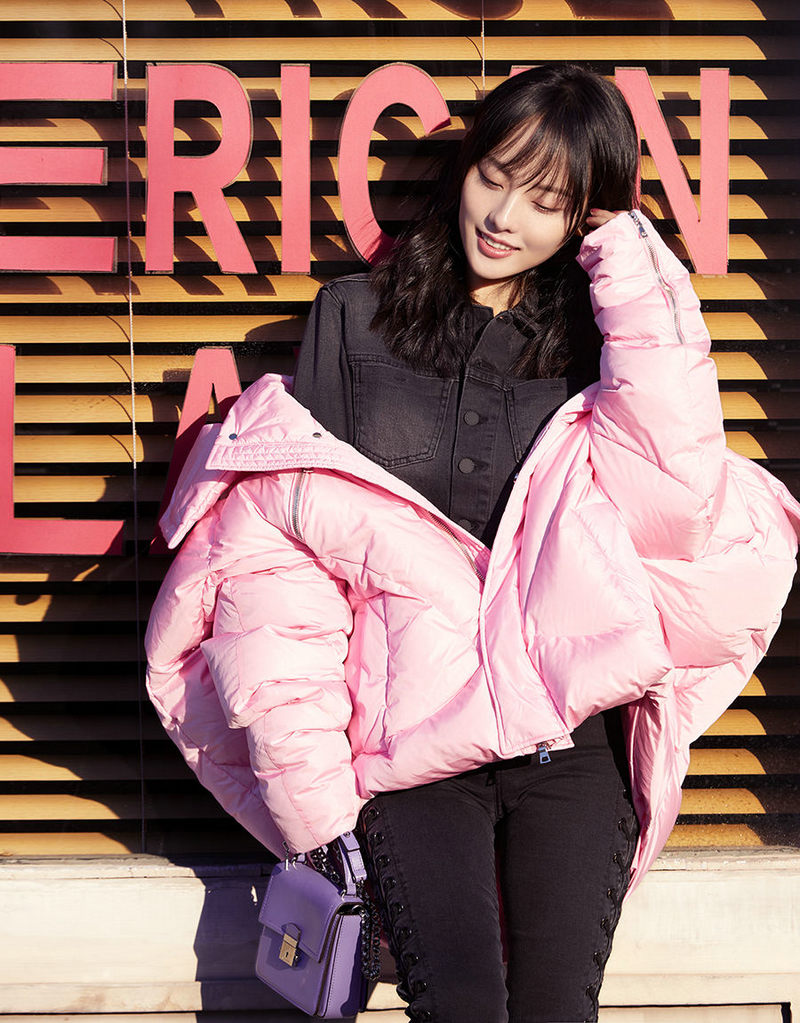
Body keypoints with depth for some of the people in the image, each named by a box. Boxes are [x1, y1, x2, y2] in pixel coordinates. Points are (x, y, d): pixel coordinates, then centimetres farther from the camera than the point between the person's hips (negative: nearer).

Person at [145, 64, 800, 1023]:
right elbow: (290, 530, 6)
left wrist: (627, 258, -2)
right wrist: (311, 785, -4)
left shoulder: (602, 338, 13)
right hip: (411, 733, -1)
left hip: (569, 738, 1)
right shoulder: (355, 316, 11)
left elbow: (678, 485, -7)